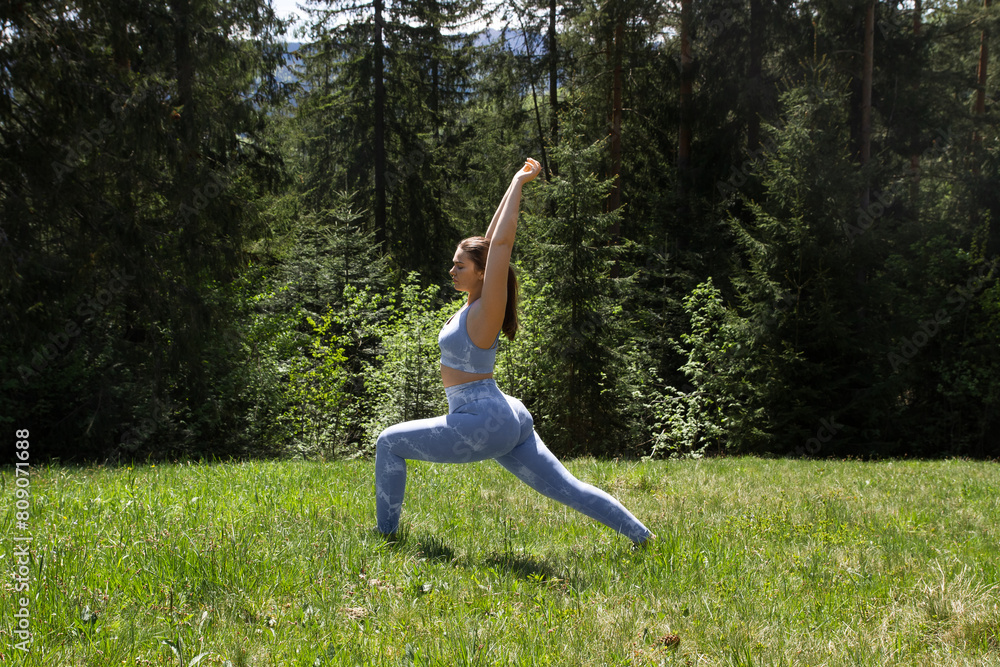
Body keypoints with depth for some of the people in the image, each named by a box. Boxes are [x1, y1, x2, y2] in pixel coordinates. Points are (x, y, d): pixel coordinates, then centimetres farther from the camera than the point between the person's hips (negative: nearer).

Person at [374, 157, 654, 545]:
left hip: (484, 423, -9)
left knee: (389, 443, 1)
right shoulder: (473, 304, 10)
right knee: (568, 489, 8)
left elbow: (500, 242, -19)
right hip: (507, 421, 9)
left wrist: (519, 184, -14)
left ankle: (385, 530, 10)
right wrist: (514, 183, 18)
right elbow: (491, 238, 16)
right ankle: (641, 535, 6)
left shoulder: (485, 310, -13)